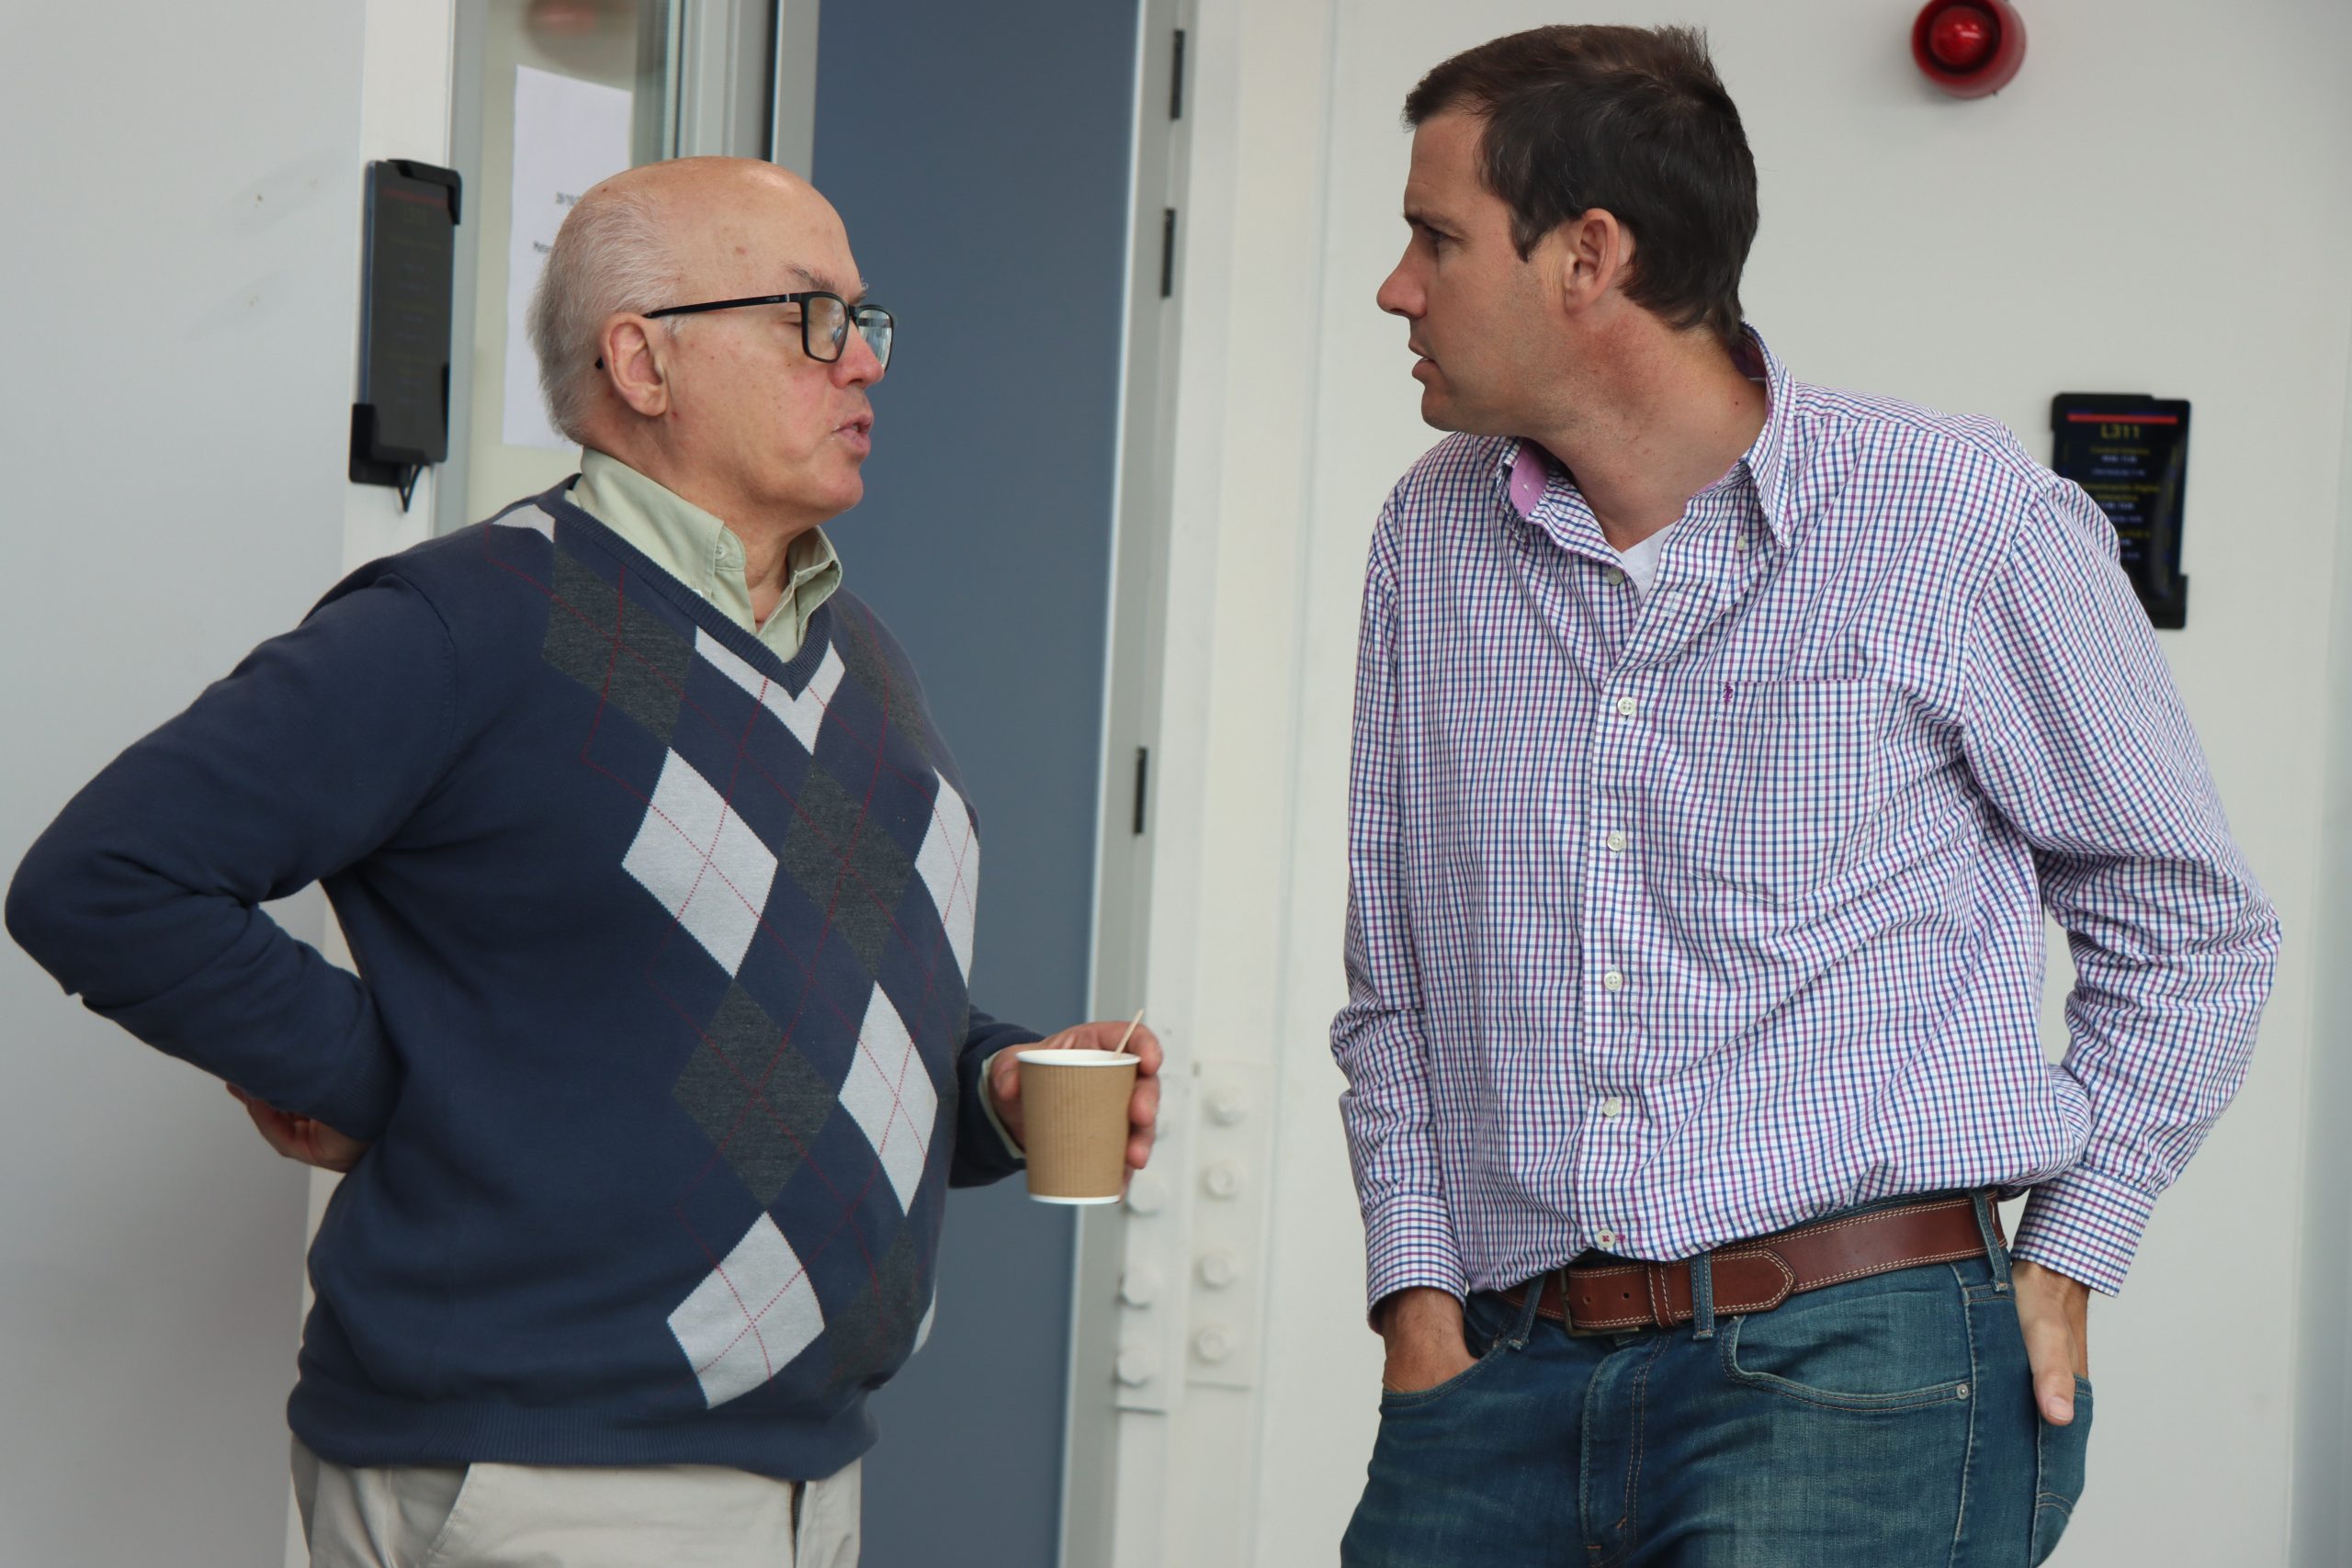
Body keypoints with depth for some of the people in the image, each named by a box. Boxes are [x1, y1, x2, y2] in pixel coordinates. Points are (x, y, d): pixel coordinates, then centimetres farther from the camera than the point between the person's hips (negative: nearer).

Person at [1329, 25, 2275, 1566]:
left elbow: (2189, 929, 6)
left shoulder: (1970, 526, -3)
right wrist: (1418, 1283, 7)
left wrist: (2063, 1265, 1)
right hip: (1503, 1376, 4)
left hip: (1856, 1374, -4)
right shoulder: (1434, 539, 11)